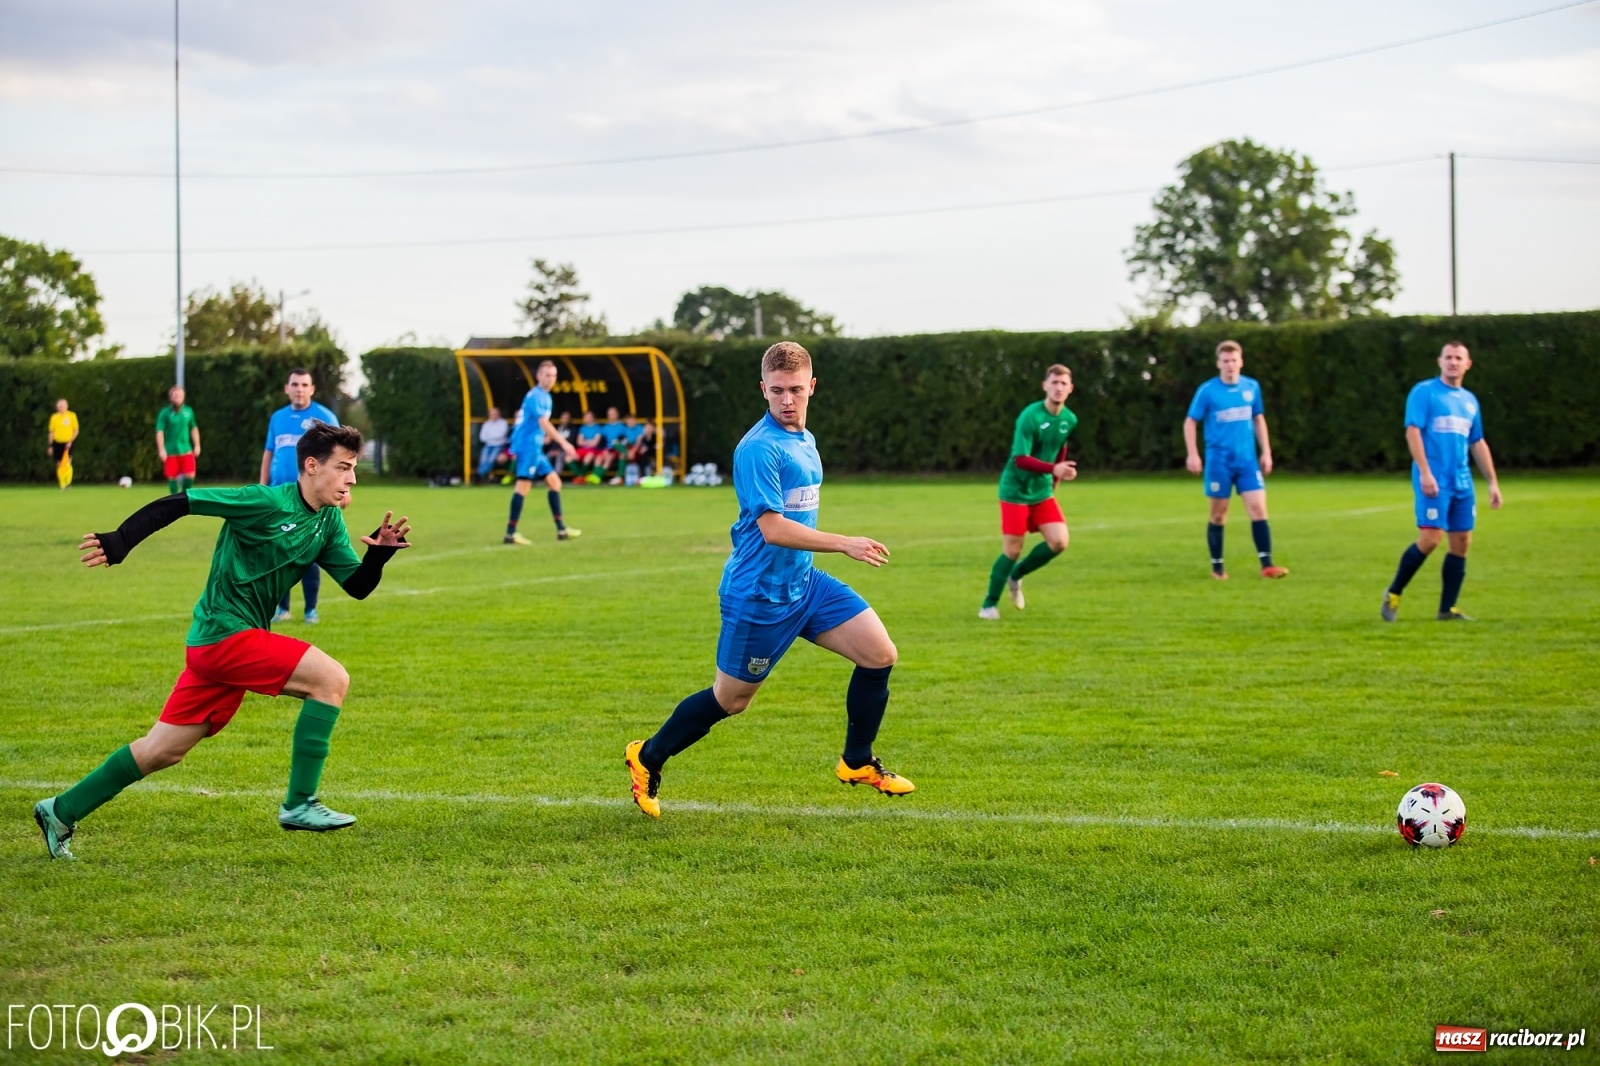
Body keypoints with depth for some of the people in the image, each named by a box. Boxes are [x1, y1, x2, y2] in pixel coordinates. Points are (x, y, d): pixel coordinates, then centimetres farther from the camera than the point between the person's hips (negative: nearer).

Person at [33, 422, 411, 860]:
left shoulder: (329, 523, 8)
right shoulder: (268, 502, -17)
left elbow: (358, 585, 7)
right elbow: (178, 503, -16)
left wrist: (380, 552, -12)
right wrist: (119, 543, -21)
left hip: (228, 643, 9)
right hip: (224, 632, -9)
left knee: (162, 751, 14)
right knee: (331, 678, -17)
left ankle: (61, 812, 25)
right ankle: (299, 804, -13)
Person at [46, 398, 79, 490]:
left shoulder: (72, 416, -1)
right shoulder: (54, 417, 5)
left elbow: (76, 430, 3)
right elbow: (51, 432, 10)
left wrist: (71, 441, -10)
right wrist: (50, 446, 7)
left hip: (68, 443, -3)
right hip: (57, 443, 3)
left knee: (67, 464, -18)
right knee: (59, 465, 5)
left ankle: (68, 484, -16)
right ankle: (62, 485, 14)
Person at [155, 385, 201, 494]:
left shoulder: (188, 411, 4)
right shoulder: (165, 413, -7)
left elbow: (194, 429, 15)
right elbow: (159, 432, -10)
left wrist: (197, 445, 13)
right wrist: (161, 449, -17)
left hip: (186, 450, 3)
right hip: (170, 451, -3)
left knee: (190, 475, -6)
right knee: (172, 477, 0)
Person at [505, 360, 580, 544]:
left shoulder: (545, 396, 17)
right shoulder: (536, 396, -13)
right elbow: (544, 423, -23)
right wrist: (564, 443, -26)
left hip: (535, 447, 10)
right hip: (528, 445, -10)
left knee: (554, 481, 10)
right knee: (523, 485, -13)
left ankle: (561, 530, 13)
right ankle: (510, 533, -15)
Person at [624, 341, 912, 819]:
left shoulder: (805, 440, 9)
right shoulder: (759, 448, -20)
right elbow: (773, 528, -26)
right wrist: (846, 544, -28)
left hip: (804, 581, 8)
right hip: (758, 594, -8)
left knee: (880, 654, -2)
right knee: (730, 700, 4)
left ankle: (857, 762, 15)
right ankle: (647, 758, 25)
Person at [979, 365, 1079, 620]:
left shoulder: (1070, 420, -2)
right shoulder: (1030, 416, -22)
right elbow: (1020, 459, -26)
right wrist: (1053, 469, -38)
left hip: (1042, 492, 6)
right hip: (1016, 491, -6)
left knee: (1059, 541, -9)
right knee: (1012, 550, -4)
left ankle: (1016, 575, 17)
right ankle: (989, 604, 16)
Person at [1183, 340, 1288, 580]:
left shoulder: (1252, 387, 5)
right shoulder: (1207, 391, -6)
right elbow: (1190, 422, -1)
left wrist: (1266, 452, 11)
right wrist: (1193, 454, -11)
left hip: (1247, 460, 3)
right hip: (1219, 461, -3)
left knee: (1258, 508, -8)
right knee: (1218, 515, 5)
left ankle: (1266, 565, -9)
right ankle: (1217, 566, 17)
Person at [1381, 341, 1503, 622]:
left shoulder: (1470, 400, 17)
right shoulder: (1425, 392, -3)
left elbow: (1478, 444, 22)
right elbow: (1413, 431, -11)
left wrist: (1493, 482, 18)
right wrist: (1425, 472, -21)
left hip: (1462, 482, 7)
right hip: (1433, 480, -7)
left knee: (1461, 542, 2)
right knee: (1430, 538, -15)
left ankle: (1447, 609, 9)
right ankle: (1393, 594, 2)